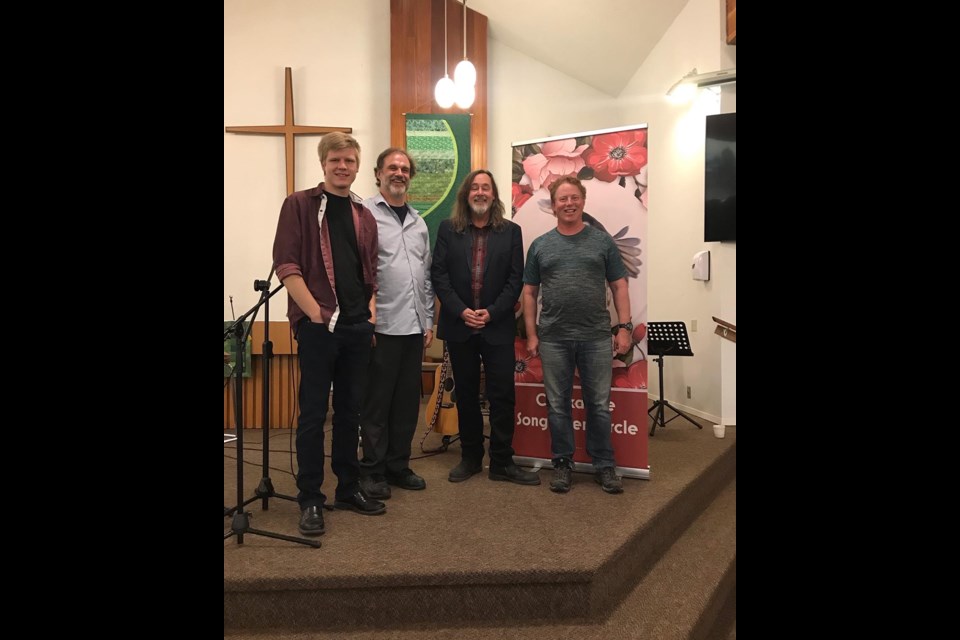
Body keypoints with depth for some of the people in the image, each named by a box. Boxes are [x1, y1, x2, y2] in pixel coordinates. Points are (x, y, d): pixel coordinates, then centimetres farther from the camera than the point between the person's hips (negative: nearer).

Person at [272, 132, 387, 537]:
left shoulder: (364, 216, 15)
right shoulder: (299, 205, 0)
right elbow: (286, 265, -8)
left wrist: (372, 312, 4)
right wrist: (316, 313, -13)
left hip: (358, 328, 5)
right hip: (317, 326, -5)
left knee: (350, 410, 12)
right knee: (313, 413, 1)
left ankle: (348, 488, 25)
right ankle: (310, 499, 13)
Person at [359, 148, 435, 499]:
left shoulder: (418, 222, 16)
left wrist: (428, 321, 13)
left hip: (414, 326, 6)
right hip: (381, 326, -6)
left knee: (407, 401, 12)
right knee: (377, 401, 4)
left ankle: (398, 465, 25)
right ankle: (373, 470, 17)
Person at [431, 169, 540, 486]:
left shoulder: (511, 231, 5)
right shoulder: (448, 229, 6)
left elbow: (515, 279, 0)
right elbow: (439, 274, 0)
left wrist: (492, 312, -11)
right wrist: (461, 311, -11)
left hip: (497, 327, -1)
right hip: (459, 326, 1)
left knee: (503, 395, -1)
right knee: (466, 395, 10)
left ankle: (502, 462, 10)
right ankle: (470, 457, 23)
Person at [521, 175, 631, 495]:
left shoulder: (602, 241, 6)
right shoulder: (540, 245, 8)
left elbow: (619, 287, 5)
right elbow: (529, 293, 8)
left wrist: (624, 327, -3)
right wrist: (531, 335, 2)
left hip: (596, 337, 0)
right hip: (553, 339, 1)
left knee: (599, 405, 6)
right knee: (558, 405, 8)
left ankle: (604, 465, 19)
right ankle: (562, 463, 21)